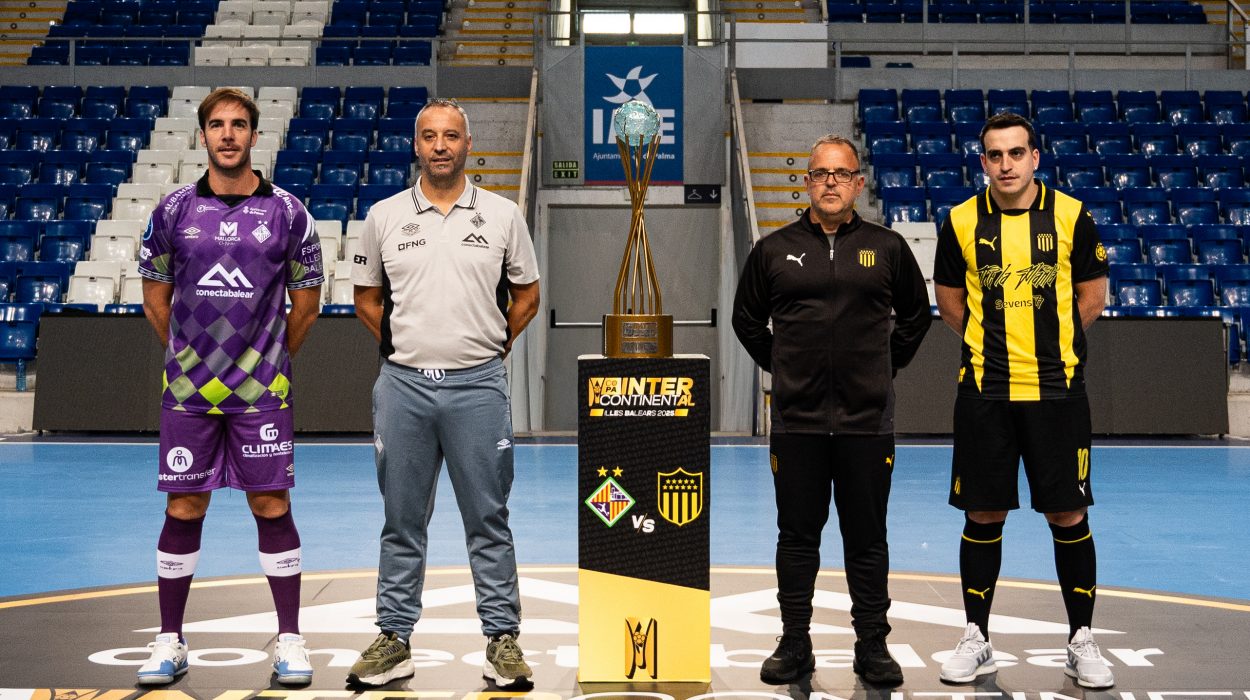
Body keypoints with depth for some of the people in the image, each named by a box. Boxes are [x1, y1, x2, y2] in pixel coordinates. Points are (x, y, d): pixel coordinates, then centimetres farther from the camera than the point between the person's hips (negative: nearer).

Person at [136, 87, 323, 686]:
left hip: (262, 391, -1)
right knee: (183, 510, 5)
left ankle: (290, 640, 11)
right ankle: (170, 642, 16)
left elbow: (305, 302, 9)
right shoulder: (174, 210, 3)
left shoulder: (287, 211, 1)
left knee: (272, 507, 1)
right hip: (187, 391, 1)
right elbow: (156, 299, 12)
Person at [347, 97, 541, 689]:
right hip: (403, 387, 1)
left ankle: (502, 639, 11)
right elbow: (367, 297, 15)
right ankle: (394, 640, 17)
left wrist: (491, 348, 7)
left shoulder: (502, 215, 4)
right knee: (402, 521, 8)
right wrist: (401, 348, 9)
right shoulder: (384, 217, 6)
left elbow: (526, 294, 12)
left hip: (478, 386, -1)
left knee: (488, 519, 3)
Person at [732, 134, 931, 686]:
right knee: (797, 536, 7)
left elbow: (916, 315, 18)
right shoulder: (774, 250, 5)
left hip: (867, 420, 0)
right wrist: (780, 366, 11)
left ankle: (873, 646, 16)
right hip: (795, 419, 0)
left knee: (866, 538, 6)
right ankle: (795, 644, 18)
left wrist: (886, 366, 12)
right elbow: (747, 319, 17)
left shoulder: (887, 248, 5)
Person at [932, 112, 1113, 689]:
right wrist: (994, 341, 9)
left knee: (1068, 515, 3)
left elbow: (1092, 295, 8)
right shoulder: (961, 222, 1)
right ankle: (976, 638, 19)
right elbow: (948, 298, 13)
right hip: (983, 390, 1)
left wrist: (1052, 345, 7)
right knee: (983, 516, 7)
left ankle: (1081, 641, 17)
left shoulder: (1071, 216, -1)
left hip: (1056, 389, -1)